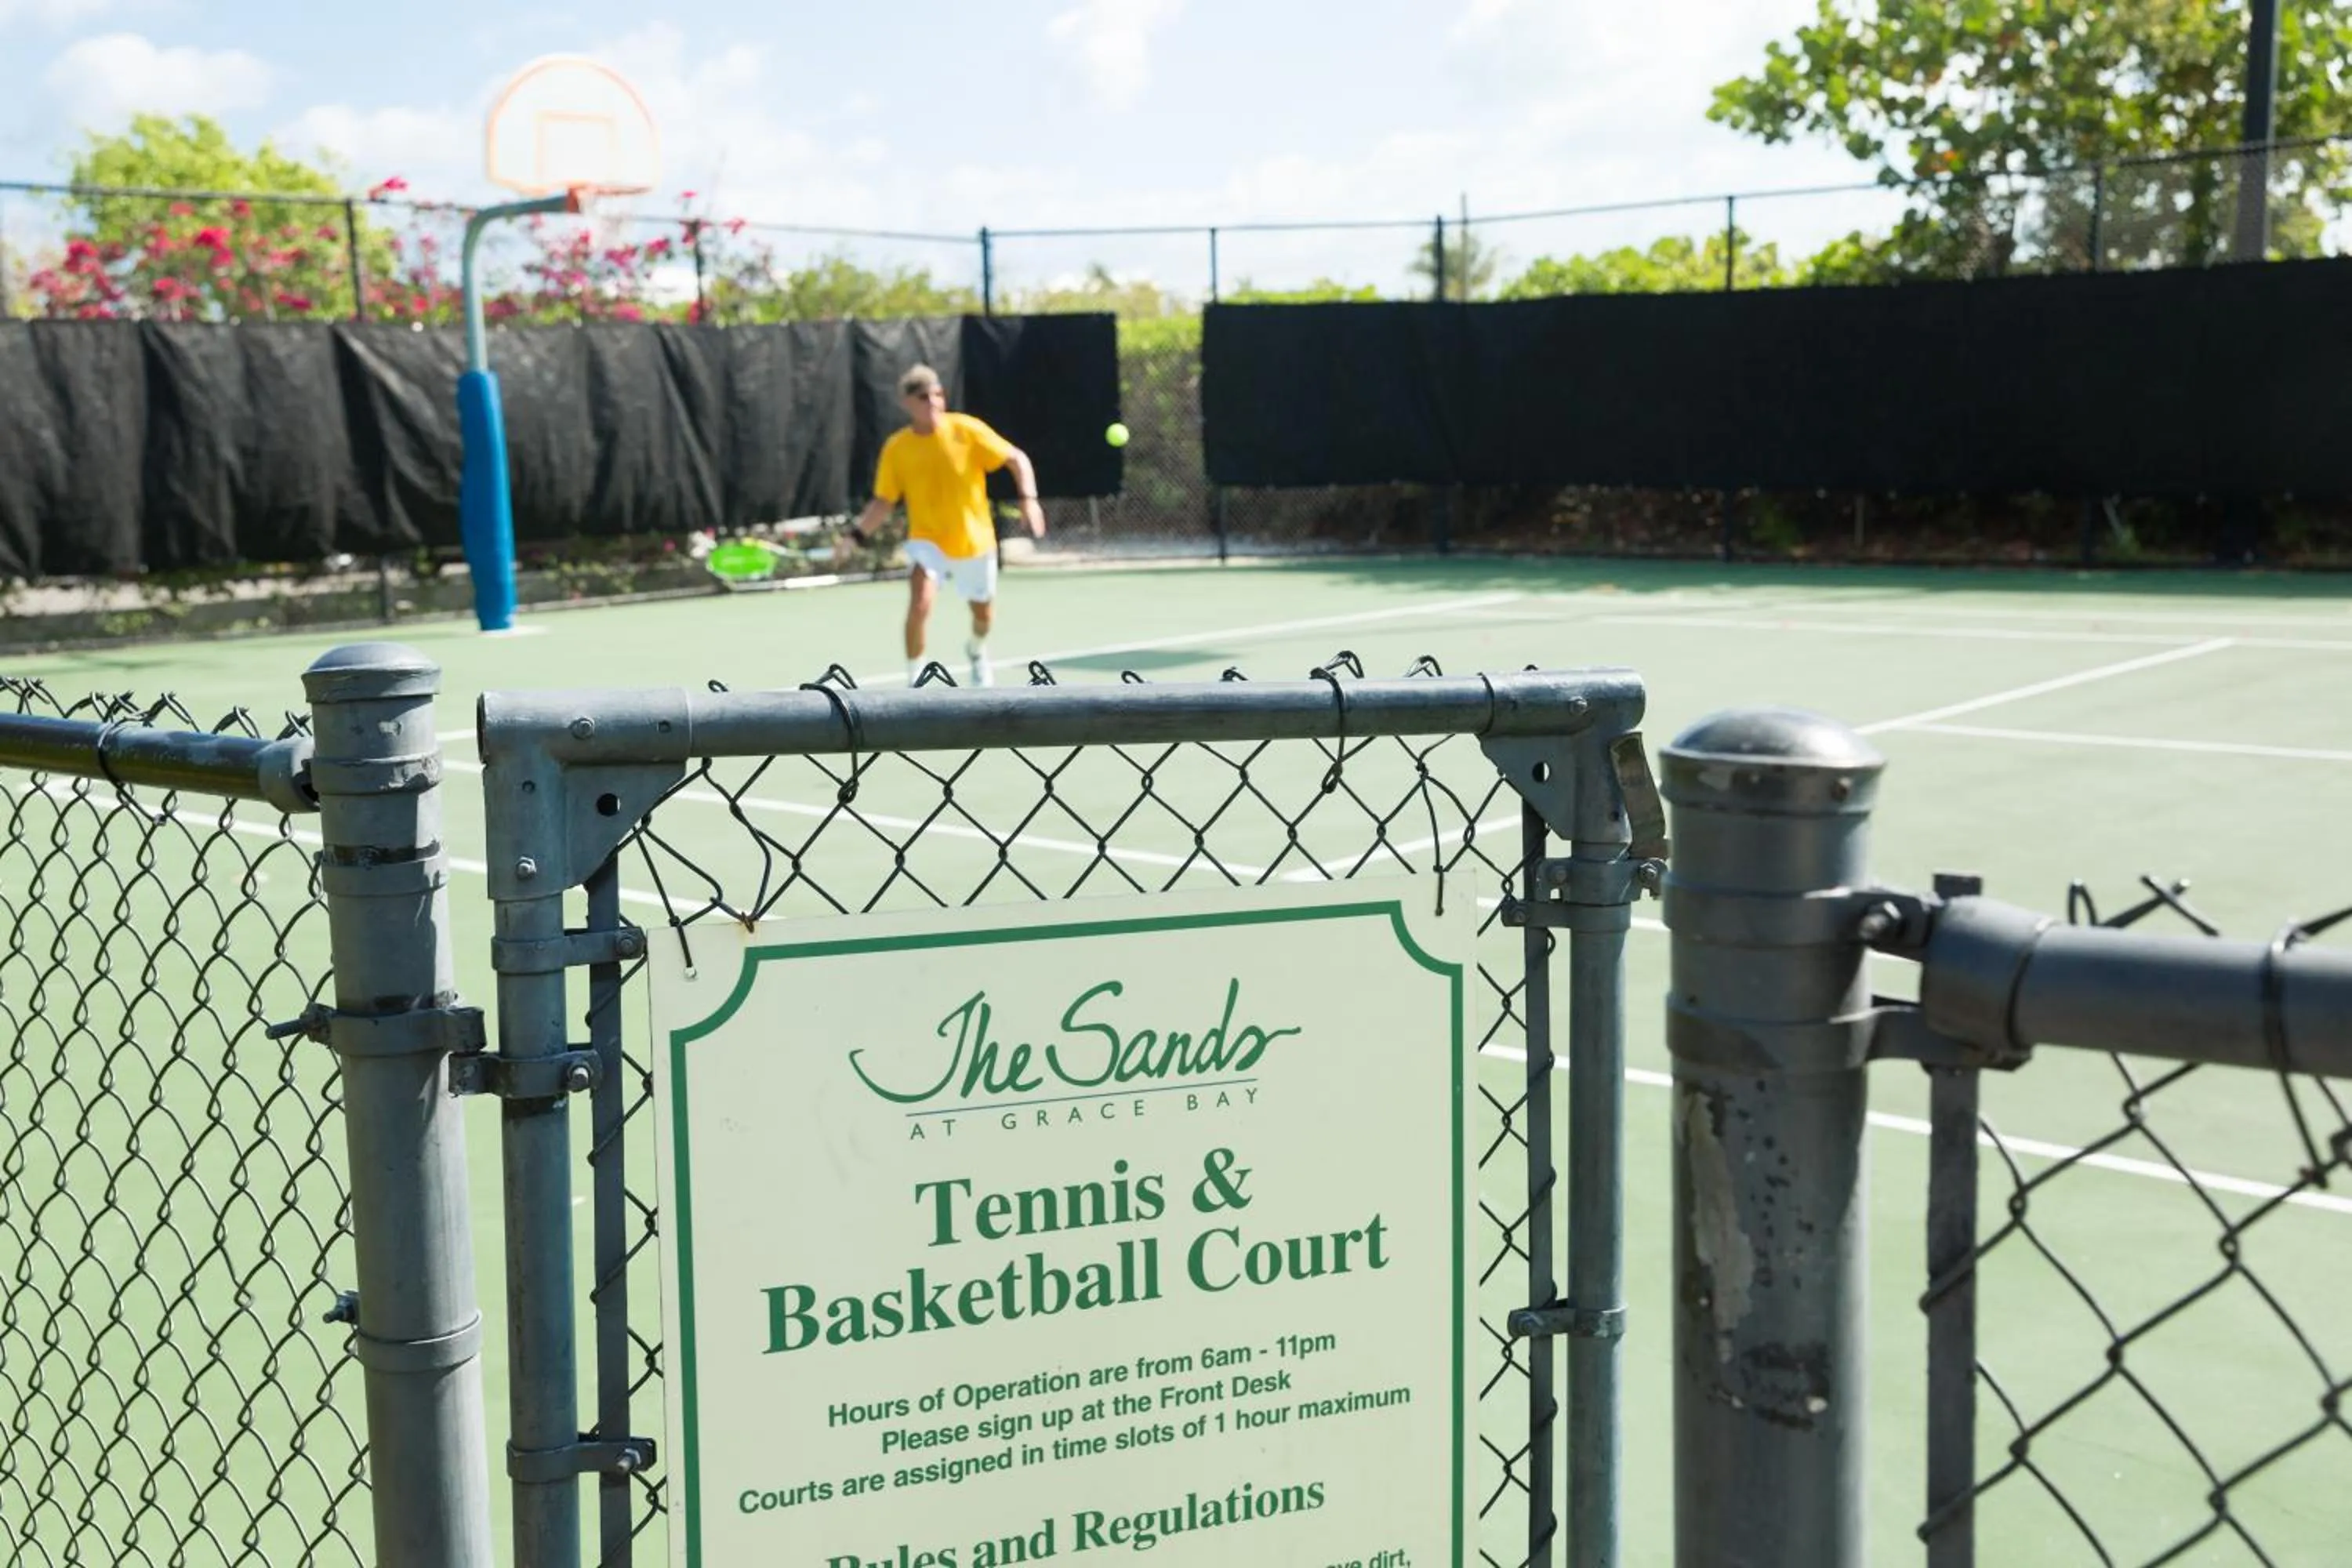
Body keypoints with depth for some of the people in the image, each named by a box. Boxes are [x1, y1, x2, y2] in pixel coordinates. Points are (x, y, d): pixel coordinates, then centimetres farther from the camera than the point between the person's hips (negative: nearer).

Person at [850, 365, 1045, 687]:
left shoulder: (967, 429, -15)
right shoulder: (896, 448, -10)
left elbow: (1018, 459, -10)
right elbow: (883, 503, -2)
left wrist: (1028, 500, -26)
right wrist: (856, 533, -18)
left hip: (974, 542, 1)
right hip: (928, 541, -1)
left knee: (984, 616, 17)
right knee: (920, 603, -27)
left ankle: (977, 651, 55)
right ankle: (914, 682, -11)